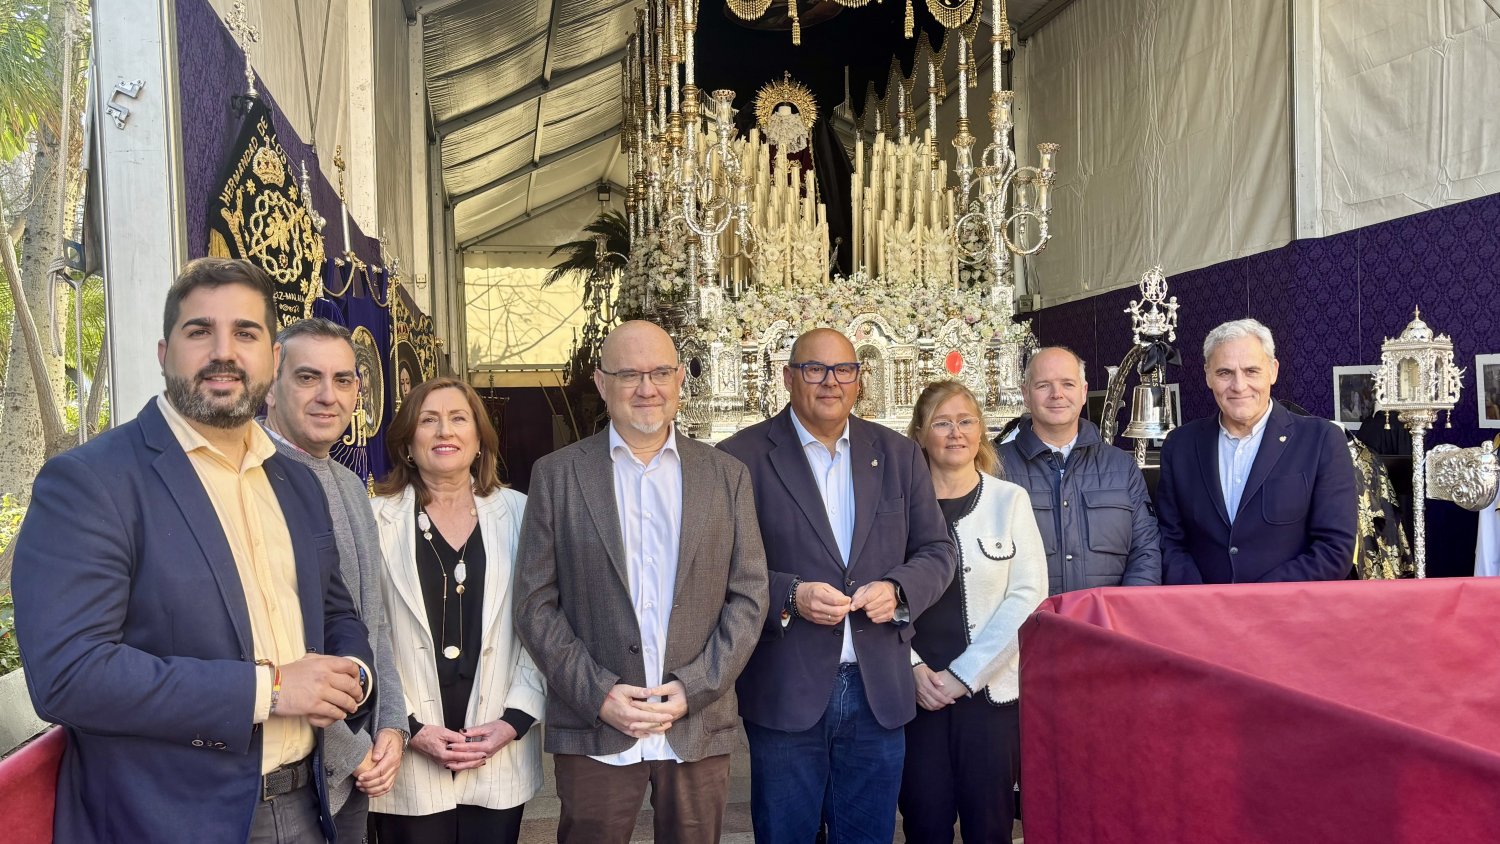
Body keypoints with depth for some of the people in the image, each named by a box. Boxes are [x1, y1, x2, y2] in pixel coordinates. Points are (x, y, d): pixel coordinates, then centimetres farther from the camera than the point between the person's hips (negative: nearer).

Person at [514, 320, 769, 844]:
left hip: (699, 729, 1)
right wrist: (597, 693, -10)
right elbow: (536, 603, 0)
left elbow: (748, 597, 3)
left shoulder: (727, 476, 5)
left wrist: (694, 688, -8)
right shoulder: (557, 475, 2)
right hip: (593, 732, -1)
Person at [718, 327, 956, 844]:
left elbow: (937, 551, 10)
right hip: (785, 694, -3)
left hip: (879, 693, 3)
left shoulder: (899, 455, 8)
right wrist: (789, 596, -20)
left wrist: (898, 590, -9)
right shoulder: (743, 457, -4)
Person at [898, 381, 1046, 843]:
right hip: (916, 693, 0)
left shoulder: (1009, 499, 1)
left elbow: (1027, 595, -5)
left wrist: (963, 673, -9)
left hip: (991, 691, 0)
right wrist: (913, 668, -10)